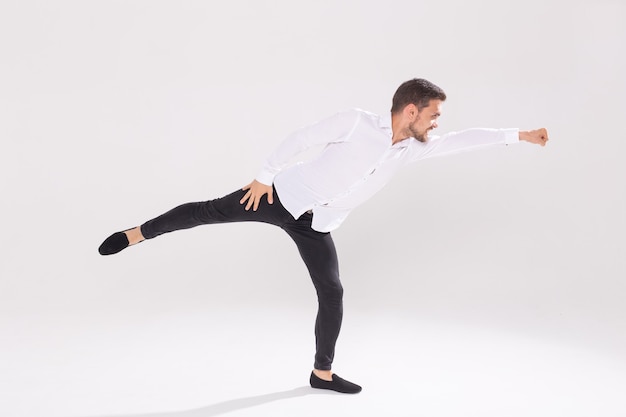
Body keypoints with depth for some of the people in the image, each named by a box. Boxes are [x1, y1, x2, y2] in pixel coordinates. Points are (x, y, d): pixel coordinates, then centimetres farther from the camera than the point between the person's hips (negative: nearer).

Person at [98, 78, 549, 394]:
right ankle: (135, 234, 5)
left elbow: (463, 139, 4)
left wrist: (520, 134, 2)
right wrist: (264, 176, -11)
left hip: (316, 224, 5)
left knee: (333, 293, 1)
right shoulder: (357, 121, -16)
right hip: (287, 195, -5)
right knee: (211, 211, -11)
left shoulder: (413, 148, 1)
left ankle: (322, 372, 16)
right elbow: (300, 138, -11)